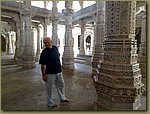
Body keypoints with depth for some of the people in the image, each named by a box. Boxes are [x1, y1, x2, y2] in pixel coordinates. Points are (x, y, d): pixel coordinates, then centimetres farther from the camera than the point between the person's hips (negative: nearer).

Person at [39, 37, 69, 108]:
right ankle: (50, 103, 27)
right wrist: (43, 75, -16)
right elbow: (43, 65, -16)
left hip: (58, 71, 7)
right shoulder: (44, 52, -15)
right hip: (50, 73, -7)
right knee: (49, 88, 8)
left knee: (61, 84, 20)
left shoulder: (55, 48, 3)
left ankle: (62, 98, 42)